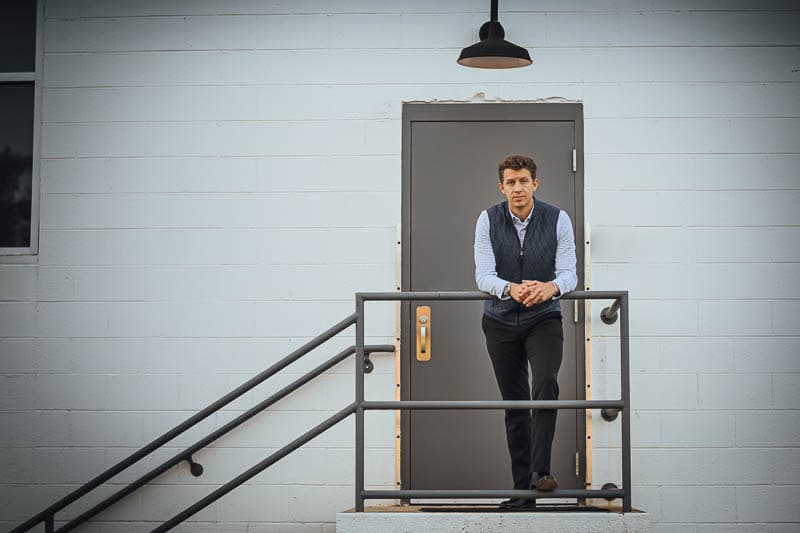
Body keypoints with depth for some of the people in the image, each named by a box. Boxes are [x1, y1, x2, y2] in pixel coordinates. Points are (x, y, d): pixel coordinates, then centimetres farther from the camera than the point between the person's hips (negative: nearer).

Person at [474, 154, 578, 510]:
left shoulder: (558, 220, -9)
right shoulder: (488, 220, -8)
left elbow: (569, 272, -15)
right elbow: (483, 275, -16)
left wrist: (551, 287, -39)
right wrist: (511, 289, -38)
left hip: (543, 319, -1)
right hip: (501, 321, 1)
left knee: (546, 384, -26)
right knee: (514, 404, 4)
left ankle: (540, 471, -25)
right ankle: (522, 489, 9)